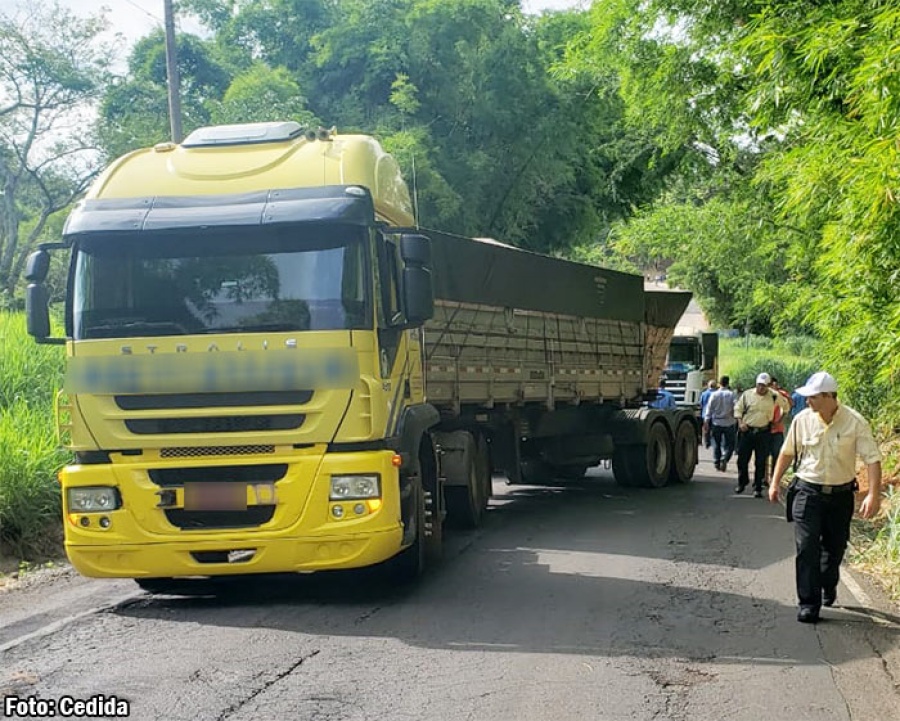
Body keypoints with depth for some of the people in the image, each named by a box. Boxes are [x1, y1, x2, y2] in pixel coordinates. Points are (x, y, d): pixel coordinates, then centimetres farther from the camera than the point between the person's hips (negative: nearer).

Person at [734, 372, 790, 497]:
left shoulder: (774, 396, 0)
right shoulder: (747, 394, 0)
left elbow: (785, 404, 17)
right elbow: (738, 408, 8)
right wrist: (740, 422, -5)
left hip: (763, 433, -1)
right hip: (746, 431, 1)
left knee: (760, 462, 1)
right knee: (742, 459, 5)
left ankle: (758, 488, 7)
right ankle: (742, 483, 24)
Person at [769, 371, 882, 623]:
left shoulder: (855, 422, -13)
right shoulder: (803, 419, -7)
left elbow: (873, 458, -14)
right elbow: (787, 452, 8)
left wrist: (874, 494, -23)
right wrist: (775, 483, 11)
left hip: (841, 495, 0)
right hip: (808, 492, 0)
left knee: (834, 548, 15)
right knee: (807, 549, -8)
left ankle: (828, 587, 41)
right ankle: (809, 603, -5)